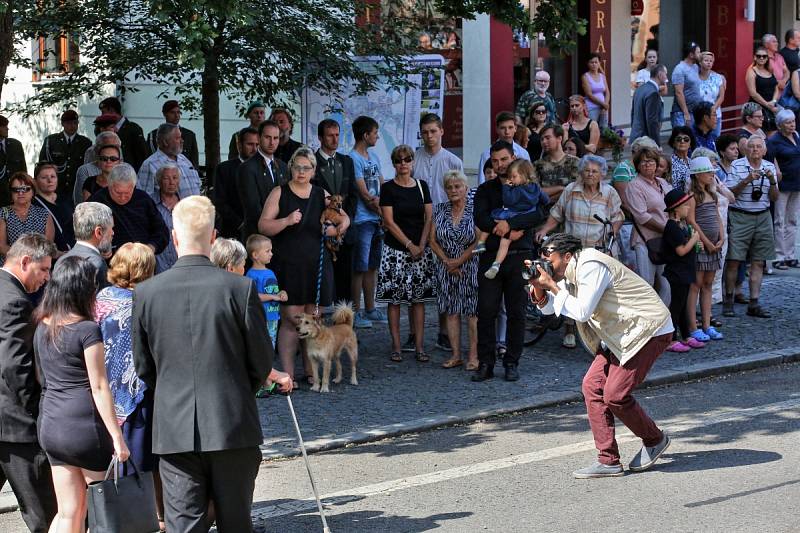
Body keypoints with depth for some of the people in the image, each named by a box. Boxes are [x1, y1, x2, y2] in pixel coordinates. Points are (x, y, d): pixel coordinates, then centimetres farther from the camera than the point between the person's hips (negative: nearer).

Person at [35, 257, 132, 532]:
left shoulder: (43, 327, 8)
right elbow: (99, 387, -14)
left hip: (51, 425, 7)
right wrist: (117, 437, -12)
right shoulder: (88, 330, -13)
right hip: (85, 425, -7)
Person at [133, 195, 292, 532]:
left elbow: (143, 367, 6)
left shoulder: (146, 293, -2)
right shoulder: (240, 288, -8)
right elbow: (261, 361, -1)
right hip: (233, 428, -1)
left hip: (174, 431, 1)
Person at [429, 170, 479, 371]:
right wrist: (446, 261, -7)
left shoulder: (475, 210, -5)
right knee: (451, 311, 5)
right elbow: (433, 240, 5)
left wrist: (459, 261, -11)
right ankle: (456, 355, 11)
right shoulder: (439, 210, 7)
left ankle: (473, 356, 0)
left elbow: (479, 241, -10)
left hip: (470, 268, -4)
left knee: (472, 312, -4)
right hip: (446, 269, 4)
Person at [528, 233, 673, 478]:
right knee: (592, 385, 0)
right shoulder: (571, 272, 10)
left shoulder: (591, 267, -20)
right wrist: (539, 288, -6)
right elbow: (548, 307, 13)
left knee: (615, 395, -14)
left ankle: (655, 440, 12)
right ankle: (608, 461, 1)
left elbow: (582, 311, -25)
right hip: (622, 334, 10)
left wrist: (552, 285, -19)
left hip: (648, 331, -10)